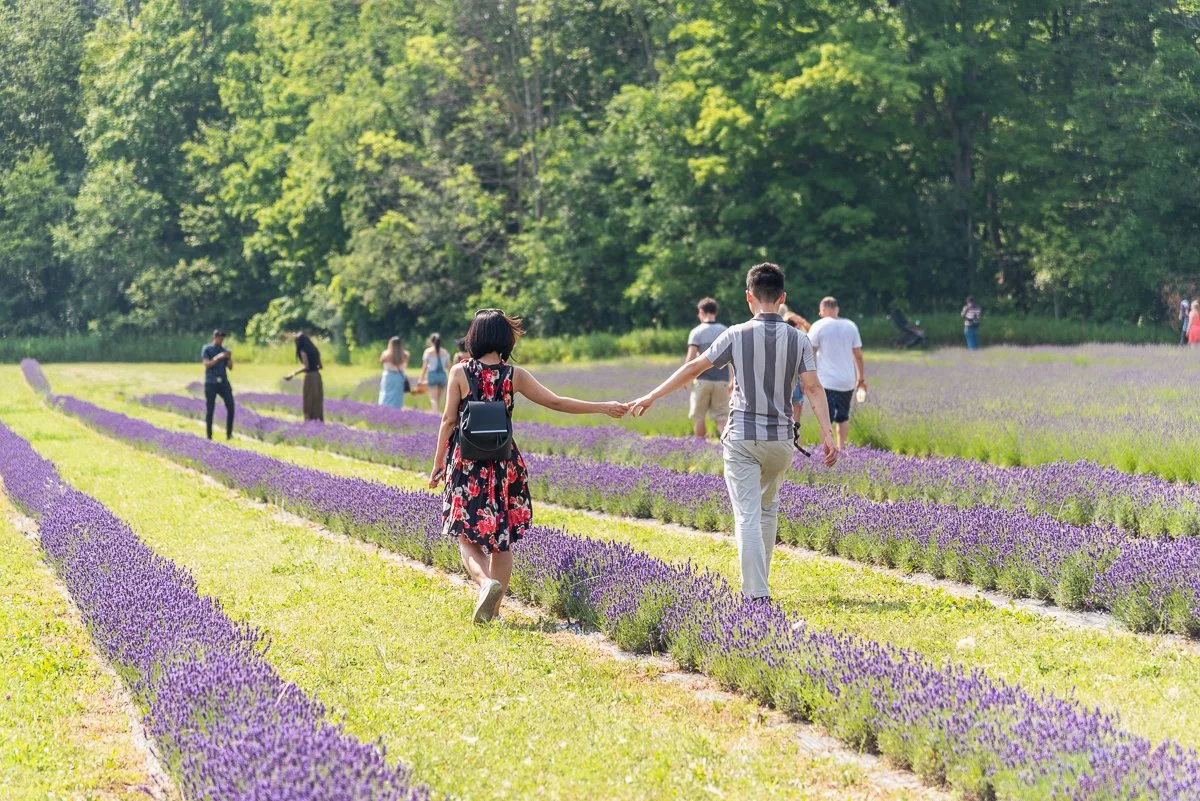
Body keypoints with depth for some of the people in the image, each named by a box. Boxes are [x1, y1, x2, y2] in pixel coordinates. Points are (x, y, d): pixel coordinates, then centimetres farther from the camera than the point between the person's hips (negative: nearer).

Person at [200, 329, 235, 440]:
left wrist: (230, 358, -10)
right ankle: (209, 435, 7)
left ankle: (229, 433, -2)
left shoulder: (224, 350, 13)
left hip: (223, 382, 3)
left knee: (230, 406, -8)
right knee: (210, 409, 0)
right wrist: (218, 357, -20)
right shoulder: (206, 349, 2)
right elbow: (207, 364, -9)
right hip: (211, 383, -3)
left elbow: (230, 367, 9)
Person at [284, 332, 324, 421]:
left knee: (309, 401, -1)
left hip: (310, 377, -7)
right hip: (317, 376, 7)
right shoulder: (313, 350, 12)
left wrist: (293, 374, -17)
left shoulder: (303, 351, -10)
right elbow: (320, 366, 13)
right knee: (317, 401, 12)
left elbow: (306, 366, -17)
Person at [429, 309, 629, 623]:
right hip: (504, 465, 2)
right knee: (502, 539, 13)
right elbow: (556, 402, -1)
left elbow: (449, 420, -4)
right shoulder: (515, 376, -3)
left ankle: (486, 582, -25)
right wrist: (604, 408, 8)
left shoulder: (460, 372, -6)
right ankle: (494, 608, 13)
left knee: (468, 537, 3)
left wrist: (438, 464, 4)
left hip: (466, 464, -1)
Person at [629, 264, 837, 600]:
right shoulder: (798, 339, 0)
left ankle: (757, 594, -13)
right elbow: (813, 388, -8)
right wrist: (827, 433, -8)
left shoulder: (737, 335, -4)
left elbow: (694, 368, -2)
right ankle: (757, 584, 27)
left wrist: (651, 397, 5)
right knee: (768, 510, 21)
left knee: (747, 516, -4)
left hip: (741, 437, -2)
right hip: (780, 438, 2)